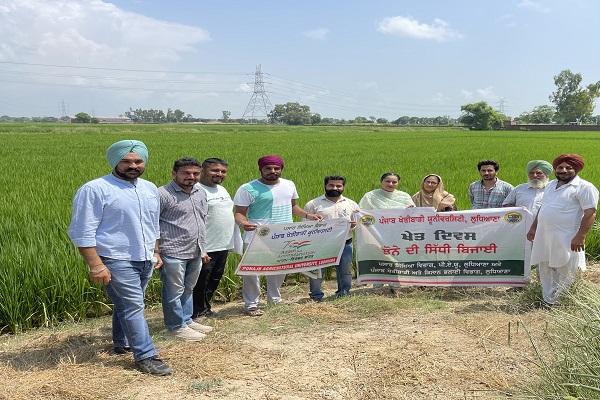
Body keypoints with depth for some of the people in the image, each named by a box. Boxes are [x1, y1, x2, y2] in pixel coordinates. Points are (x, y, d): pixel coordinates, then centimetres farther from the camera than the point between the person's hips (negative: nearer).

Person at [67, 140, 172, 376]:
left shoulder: (150, 189, 10)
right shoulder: (95, 189, -12)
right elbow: (82, 232, -14)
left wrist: (156, 252, 19)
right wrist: (96, 265, -19)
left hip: (145, 260, 7)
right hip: (116, 261, -7)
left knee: (126, 305, 19)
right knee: (133, 307, -6)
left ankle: (121, 343, 36)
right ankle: (145, 356, 2)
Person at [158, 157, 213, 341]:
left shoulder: (200, 193, 12)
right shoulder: (163, 194, -13)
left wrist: (203, 248, 21)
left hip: (195, 252, 8)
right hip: (173, 253, -7)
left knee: (188, 289, 19)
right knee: (174, 291, 4)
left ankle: (187, 320, 32)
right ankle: (177, 326, 16)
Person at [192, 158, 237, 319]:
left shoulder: (222, 189, 14)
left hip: (224, 245, 9)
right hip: (206, 248, -9)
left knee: (214, 280, 18)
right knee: (200, 282, 1)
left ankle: (205, 308, 32)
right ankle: (196, 313, 15)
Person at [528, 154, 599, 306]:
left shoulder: (584, 187, -8)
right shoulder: (551, 185, 16)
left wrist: (580, 236, -21)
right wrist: (533, 228, 19)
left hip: (566, 239, -7)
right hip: (543, 236, 8)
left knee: (565, 270, -1)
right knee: (545, 268, 11)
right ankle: (548, 301, 20)